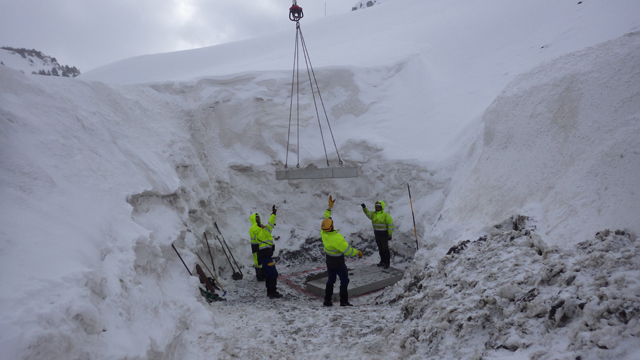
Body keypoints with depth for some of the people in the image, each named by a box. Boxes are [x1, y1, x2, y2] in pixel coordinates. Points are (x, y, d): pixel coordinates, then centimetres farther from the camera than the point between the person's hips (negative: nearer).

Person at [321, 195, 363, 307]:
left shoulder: (323, 232, -14)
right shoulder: (336, 238, -33)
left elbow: (325, 219, 3)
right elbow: (347, 250, -27)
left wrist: (330, 207, 6)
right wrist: (357, 252, -10)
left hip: (329, 261, 7)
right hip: (338, 263, -7)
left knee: (331, 280, 19)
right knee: (344, 280, 10)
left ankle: (327, 301, 21)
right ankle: (344, 301, 13)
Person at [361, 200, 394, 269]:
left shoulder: (386, 215, -13)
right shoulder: (373, 214, 4)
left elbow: (390, 225, -12)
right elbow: (368, 213, -15)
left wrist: (390, 234, -13)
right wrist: (364, 208, -33)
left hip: (384, 235, -6)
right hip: (377, 234, 6)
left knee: (385, 249, 1)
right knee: (380, 249, 16)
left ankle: (387, 262, 12)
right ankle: (382, 261, 29)